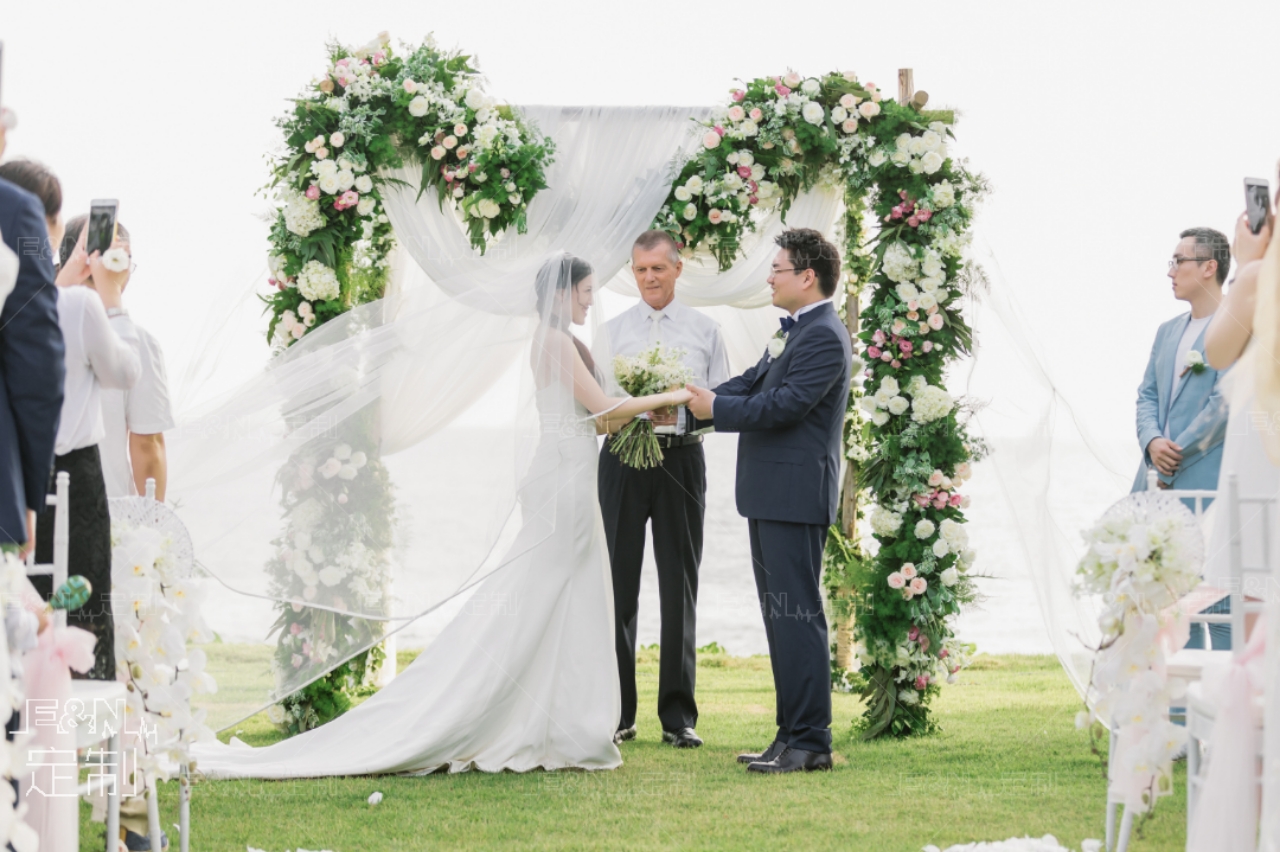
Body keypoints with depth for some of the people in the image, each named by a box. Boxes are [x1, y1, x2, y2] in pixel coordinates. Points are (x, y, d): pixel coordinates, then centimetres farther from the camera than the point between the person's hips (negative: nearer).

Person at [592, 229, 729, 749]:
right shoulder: (612, 333, 10)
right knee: (618, 583, 1)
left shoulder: (705, 332, 10)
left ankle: (678, 715, 5)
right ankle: (617, 713, 8)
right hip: (624, 458, 0)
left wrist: (682, 409, -13)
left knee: (680, 587, 1)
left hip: (682, 457, 0)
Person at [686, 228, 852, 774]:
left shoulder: (824, 337, -14)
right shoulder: (794, 331, 18)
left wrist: (715, 409, -12)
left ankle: (811, 741, -7)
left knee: (797, 615, -9)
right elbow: (752, 384, 19)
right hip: (772, 496, 11)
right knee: (781, 616, 12)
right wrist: (689, 400, 7)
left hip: (796, 497, -11)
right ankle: (793, 734, 17)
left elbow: (784, 405, -21)